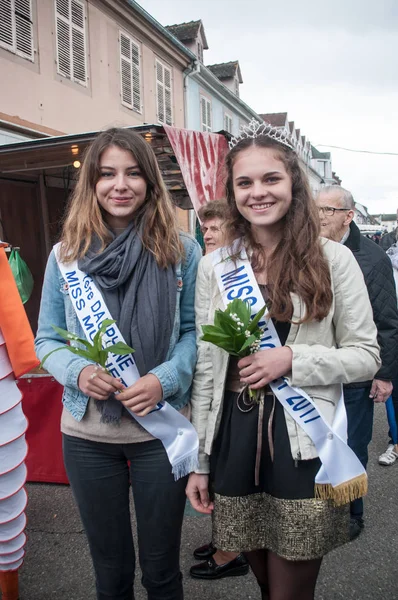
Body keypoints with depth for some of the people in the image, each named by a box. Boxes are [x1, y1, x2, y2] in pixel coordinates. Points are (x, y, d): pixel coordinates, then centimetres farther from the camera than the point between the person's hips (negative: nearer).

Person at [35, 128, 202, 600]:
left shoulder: (181, 251, -4)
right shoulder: (65, 254, 0)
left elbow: (194, 331, -1)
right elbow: (46, 339, 4)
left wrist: (165, 379, -18)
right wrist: (78, 372, -16)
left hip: (162, 428, -1)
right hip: (87, 434, 2)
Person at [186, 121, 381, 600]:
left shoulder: (333, 260, -4)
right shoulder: (214, 267, 2)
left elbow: (366, 356, 0)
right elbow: (205, 369, 5)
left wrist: (291, 359, -17)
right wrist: (199, 462, 6)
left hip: (305, 444, -2)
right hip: (234, 440, 3)